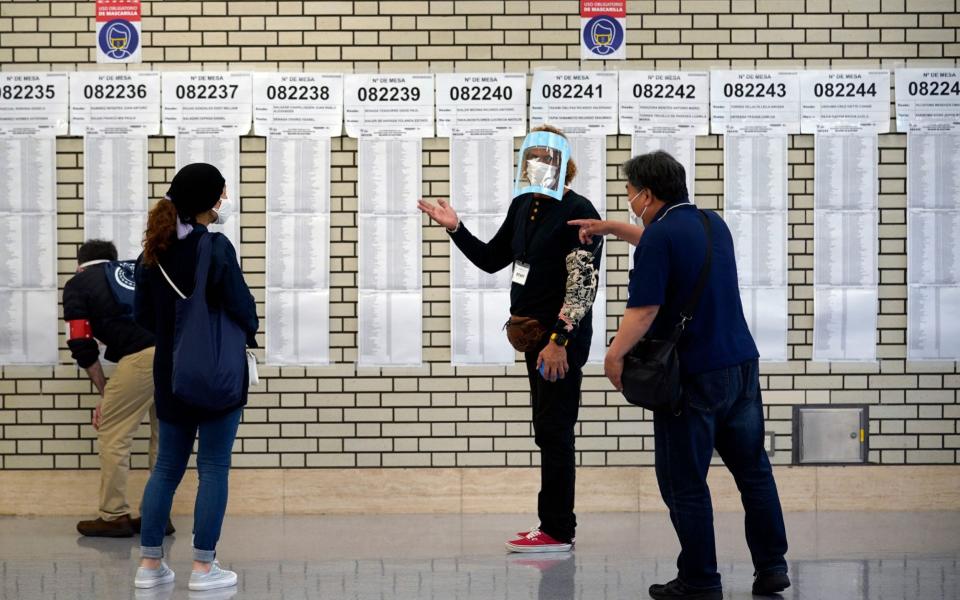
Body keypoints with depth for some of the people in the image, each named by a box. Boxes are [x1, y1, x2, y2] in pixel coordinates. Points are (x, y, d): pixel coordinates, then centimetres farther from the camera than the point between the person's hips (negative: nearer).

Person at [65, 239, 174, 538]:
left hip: (143, 356, -6)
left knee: (113, 434, 8)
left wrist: (105, 393, 19)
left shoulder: (77, 284, 17)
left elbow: (83, 348, 10)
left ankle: (114, 517, 11)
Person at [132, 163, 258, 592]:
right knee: (213, 467, 1)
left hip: (171, 374, 6)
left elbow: (142, 314, 8)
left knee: (167, 466, 13)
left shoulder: (154, 250, 5)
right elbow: (241, 307, -17)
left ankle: (150, 563, 14)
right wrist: (249, 333, 3)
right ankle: (204, 567, 3)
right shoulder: (215, 247, -16)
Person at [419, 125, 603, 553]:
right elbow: (491, 260, 21)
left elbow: (584, 284, -18)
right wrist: (455, 228, 9)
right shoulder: (523, 206, 12)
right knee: (548, 432, 12)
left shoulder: (578, 212, -13)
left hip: (562, 336, -9)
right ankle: (554, 527, 19)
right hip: (535, 333, 9)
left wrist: (559, 339, -22)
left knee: (553, 432, -6)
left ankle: (557, 532, -1)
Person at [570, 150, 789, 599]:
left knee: (685, 482, 2)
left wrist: (615, 355, -8)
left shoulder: (659, 237, -14)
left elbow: (644, 310, -20)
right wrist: (611, 228, 34)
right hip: (741, 364, 8)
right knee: (752, 469, 13)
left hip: (693, 376, -8)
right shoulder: (712, 223, 12)